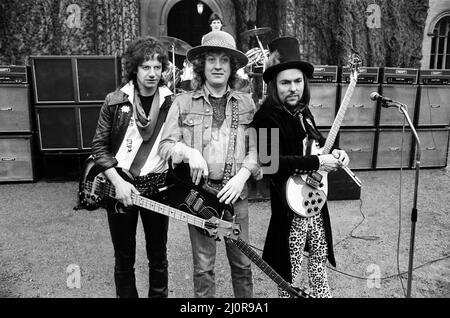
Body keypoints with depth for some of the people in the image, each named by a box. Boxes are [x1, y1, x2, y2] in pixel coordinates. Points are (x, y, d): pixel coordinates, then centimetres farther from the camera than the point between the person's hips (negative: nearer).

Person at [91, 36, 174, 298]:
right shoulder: (115, 102, -2)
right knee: (124, 258, 13)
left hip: (157, 186, 0)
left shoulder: (172, 103, -1)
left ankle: (159, 295, 34)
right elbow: (100, 146, 0)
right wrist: (118, 182, -12)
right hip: (118, 186, 0)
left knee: (158, 256, 13)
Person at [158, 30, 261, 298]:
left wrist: (242, 175, -12)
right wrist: (189, 152, -18)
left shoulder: (246, 103, 6)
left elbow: (256, 147, 2)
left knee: (242, 261, 13)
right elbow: (165, 145, 0)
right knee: (203, 264, 10)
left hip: (235, 191, 1)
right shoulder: (184, 103, 3)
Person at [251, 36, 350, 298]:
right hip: (292, 205, -8)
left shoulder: (303, 112, 6)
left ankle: (323, 294, 44)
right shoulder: (267, 117, -19)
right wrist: (317, 162, -26)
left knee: (320, 256, 23)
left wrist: (334, 153, 0)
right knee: (292, 267, 8)